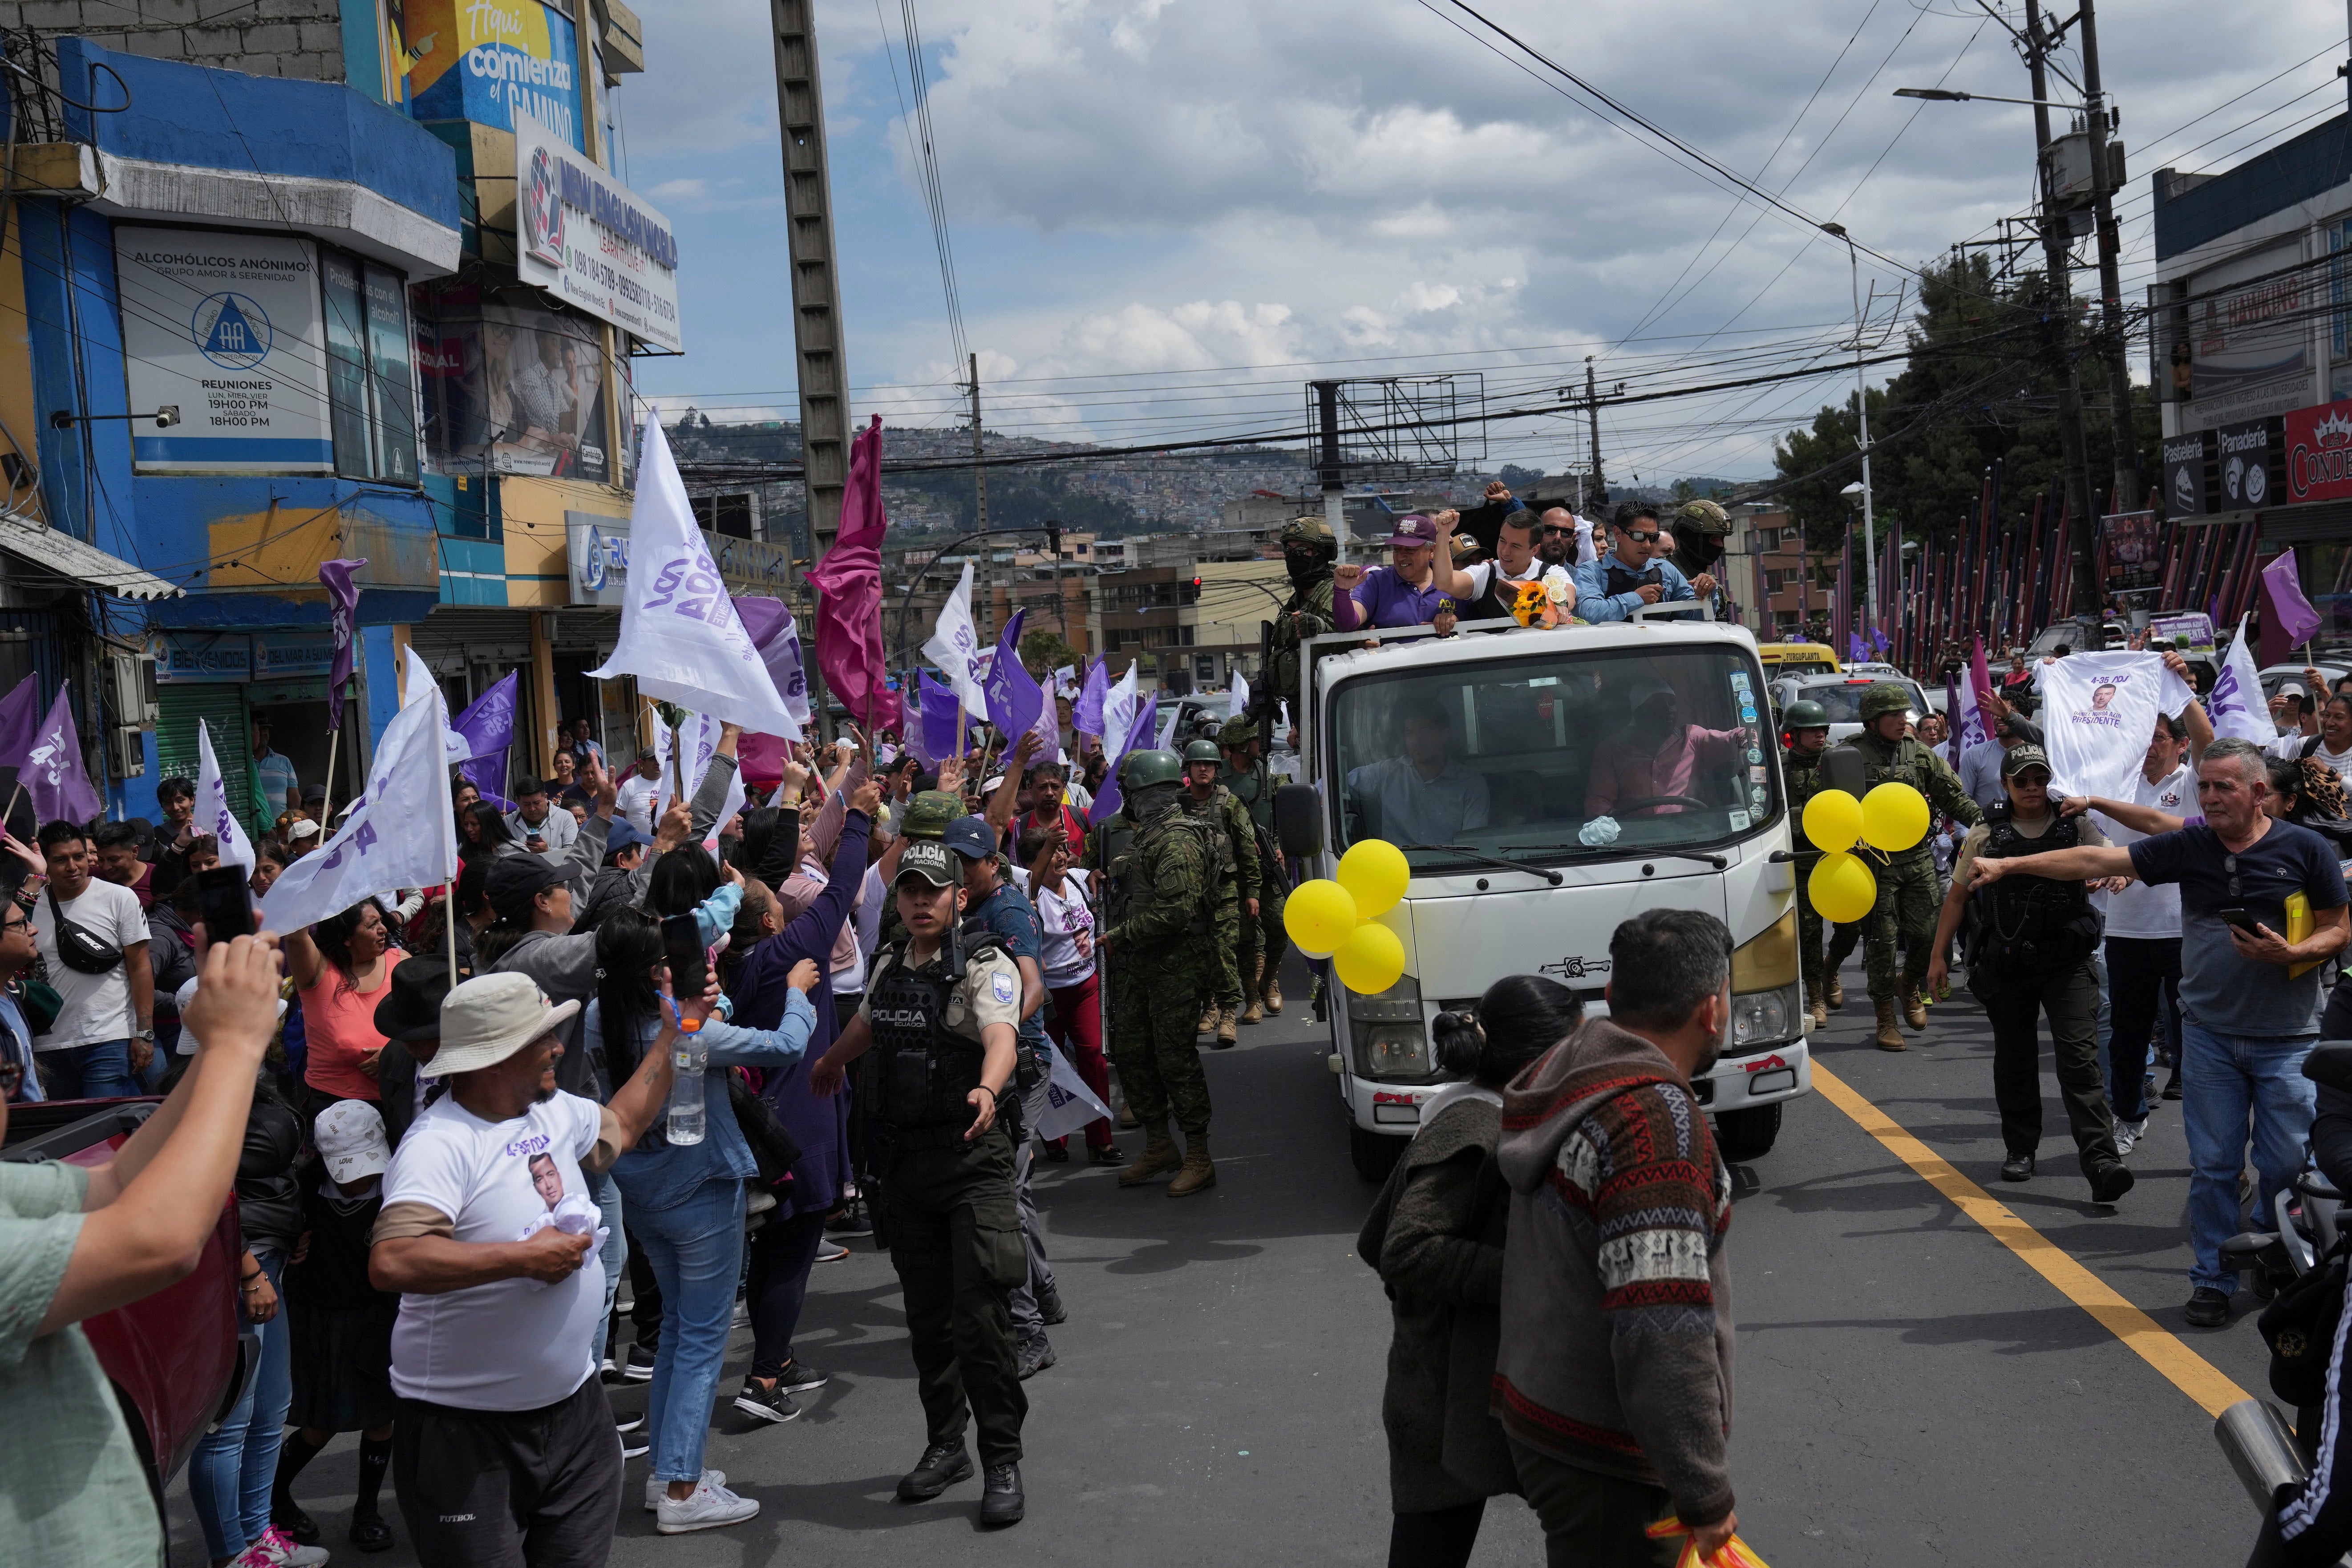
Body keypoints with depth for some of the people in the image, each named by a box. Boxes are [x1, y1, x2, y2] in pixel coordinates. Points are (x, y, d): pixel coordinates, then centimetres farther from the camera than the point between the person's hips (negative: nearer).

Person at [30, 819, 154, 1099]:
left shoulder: (119, 898, -1)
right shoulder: (30, 907, 6)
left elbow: (140, 967, -2)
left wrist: (144, 1034, -8)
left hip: (110, 1041, -3)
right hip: (50, 1045, 4)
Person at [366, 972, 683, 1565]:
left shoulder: (554, 1111, 6)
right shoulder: (439, 1145, -22)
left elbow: (621, 1126, 27)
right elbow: (392, 1262, -36)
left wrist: (681, 1029, 24)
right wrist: (526, 1257, -28)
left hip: (574, 1408, 8)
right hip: (465, 1431, -8)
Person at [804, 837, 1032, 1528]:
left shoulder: (986, 964, -10)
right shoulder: (889, 965, 10)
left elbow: (1001, 1037, -28)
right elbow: (868, 1022, 32)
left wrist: (987, 1090, -49)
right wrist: (830, 1064, 50)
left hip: (971, 1155, -6)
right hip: (904, 1159, 6)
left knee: (979, 1314, -10)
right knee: (926, 1315, 10)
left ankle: (1003, 1462, 0)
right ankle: (945, 1445, 24)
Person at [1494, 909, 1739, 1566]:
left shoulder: (1560, 1073, 6)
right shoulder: (1658, 1123, -24)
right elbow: (1663, 1331, -29)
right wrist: (1705, 1494, -20)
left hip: (1542, 1413, 9)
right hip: (1602, 1464, -9)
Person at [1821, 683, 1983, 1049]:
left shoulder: (1919, 753, 9)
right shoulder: (1852, 755, -3)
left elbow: (1952, 795, 10)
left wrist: (1980, 818, -5)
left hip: (1919, 858, 4)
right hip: (1875, 863, -4)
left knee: (1925, 934, 1)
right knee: (1881, 939, -1)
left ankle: (1909, 986, 32)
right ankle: (1886, 1018, 9)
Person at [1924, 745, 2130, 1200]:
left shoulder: (2077, 827, 5)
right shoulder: (1985, 836, 6)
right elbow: (1957, 896, 12)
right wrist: (1938, 954, 10)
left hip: (2068, 962, -2)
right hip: (2007, 965, 2)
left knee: (2080, 1057, -11)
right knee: (2014, 1059, 11)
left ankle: (2102, 1162, -17)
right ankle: (2019, 1149, 28)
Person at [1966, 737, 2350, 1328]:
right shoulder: (2189, 847, 0)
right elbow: (2098, 861, -3)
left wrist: (2290, 953, -19)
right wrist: (2008, 866, -9)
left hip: (2287, 1038, -1)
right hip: (2210, 1034, 2)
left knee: (2287, 1165, 3)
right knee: (2213, 1164, 5)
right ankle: (2213, 1279, 16)